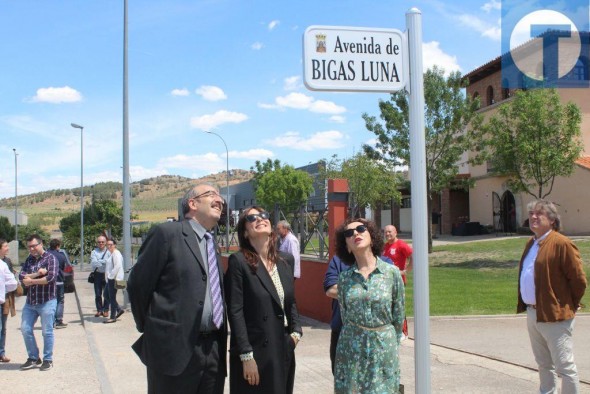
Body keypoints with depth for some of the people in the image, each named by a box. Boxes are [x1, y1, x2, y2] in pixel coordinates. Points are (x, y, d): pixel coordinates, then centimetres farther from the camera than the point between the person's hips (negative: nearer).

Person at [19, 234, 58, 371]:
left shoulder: (50, 258, -7)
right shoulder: (29, 260, 10)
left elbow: (51, 277, -20)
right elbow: (21, 276, -3)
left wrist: (31, 280, -11)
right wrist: (37, 274, -18)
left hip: (47, 302, -6)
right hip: (30, 302, 6)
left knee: (47, 332, 3)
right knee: (25, 329, 6)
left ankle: (48, 360, 15)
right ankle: (33, 358, 21)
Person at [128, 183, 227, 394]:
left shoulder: (211, 245, 16)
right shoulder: (167, 233, -7)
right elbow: (137, 284, -6)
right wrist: (151, 328, 2)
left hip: (214, 350, 7)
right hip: (175, 347, -7)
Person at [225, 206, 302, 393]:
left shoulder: (286, 260, 8)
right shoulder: (238, 261, -10)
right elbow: (235, 311, -14)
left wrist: (296, 331, 2)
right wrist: (246, 355, -18)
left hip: (284, 350, 6)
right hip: (256, 351, -6)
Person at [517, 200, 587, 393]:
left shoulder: (562, 244, -15)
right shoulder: (531, 244, 13)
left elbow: (579, 279, -14)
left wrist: (570, 305, -3)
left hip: (554, 316, -9)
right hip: (533, 314, 9)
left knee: (565, 367, -1)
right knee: (544, 364, 21)